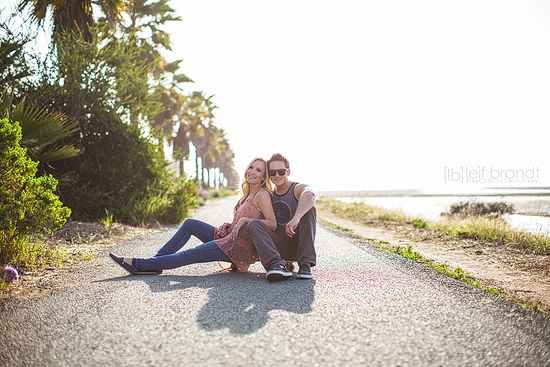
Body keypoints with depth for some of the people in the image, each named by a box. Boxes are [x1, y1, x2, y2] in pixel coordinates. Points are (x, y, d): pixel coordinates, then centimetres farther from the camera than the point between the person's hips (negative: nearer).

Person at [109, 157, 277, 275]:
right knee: (190, 223, 2)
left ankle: (139, 265, -7)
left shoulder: (262, 194, -11)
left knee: (188, 256, -14)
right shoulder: (248, 194, 17)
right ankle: (155, 262, 0)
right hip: (229, 237, 9)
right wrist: (231, 225, 2)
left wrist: (245, 220, -21)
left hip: (239, 248, -9)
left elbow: (272, 224, -21)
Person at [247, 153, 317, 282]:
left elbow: (310, 195, -30)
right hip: (278, 248, 3)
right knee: (253, 224, -20)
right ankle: (277, 264, -41)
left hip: (298, 244, -3)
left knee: (308, 208, -24)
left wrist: (296, 218, -49)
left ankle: (305, 264, -28)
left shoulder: (298, 189, -3)